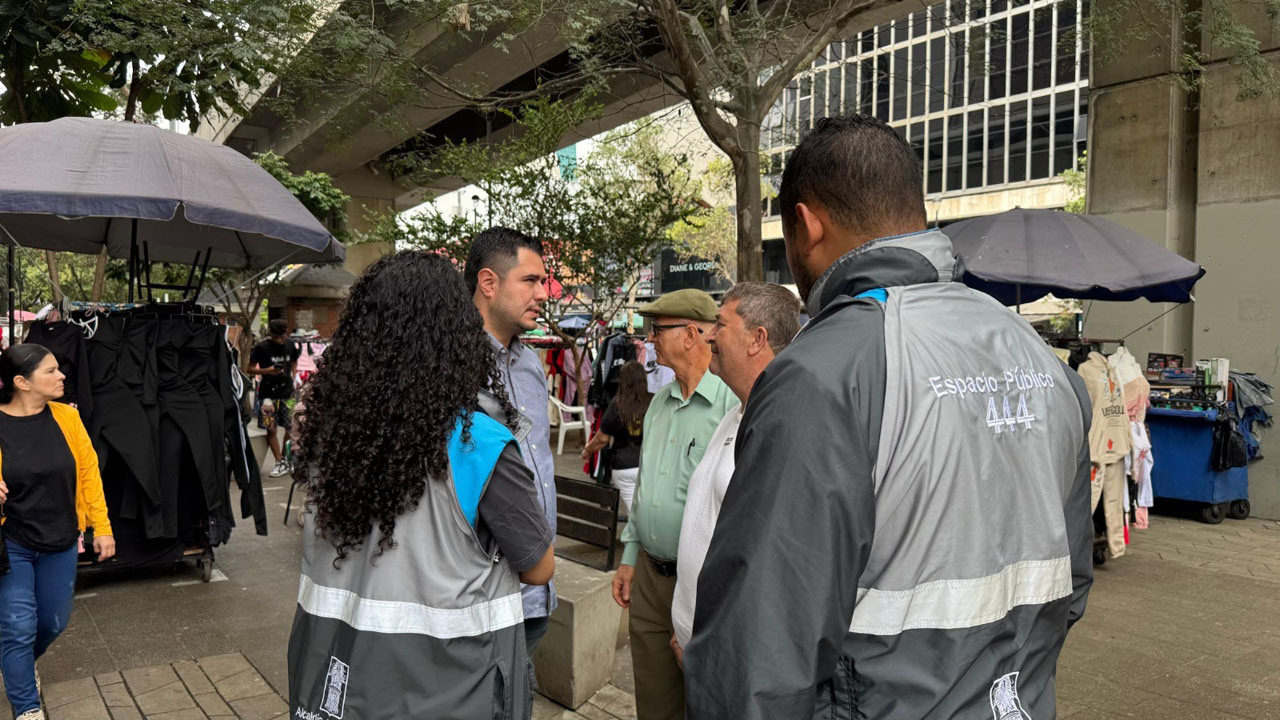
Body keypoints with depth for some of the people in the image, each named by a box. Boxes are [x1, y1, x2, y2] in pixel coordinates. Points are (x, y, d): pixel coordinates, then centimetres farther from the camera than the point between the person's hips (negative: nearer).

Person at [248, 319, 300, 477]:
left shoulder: (290, 345, 4)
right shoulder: (261, 348, -7)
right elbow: (250, 369, -3)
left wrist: (292, 378, 5)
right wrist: (268, 371, -19)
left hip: (287, 392, 3)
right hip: (268, 393, -3)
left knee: (291, 428, 4)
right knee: (271, 429, -5)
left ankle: (287, 458, 19)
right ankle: (280, 463, 3)